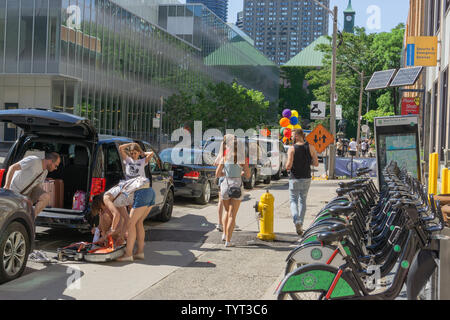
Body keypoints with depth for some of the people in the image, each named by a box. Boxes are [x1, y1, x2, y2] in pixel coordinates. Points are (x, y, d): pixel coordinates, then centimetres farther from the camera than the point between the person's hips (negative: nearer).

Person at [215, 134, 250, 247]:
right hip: (236, 186, -3)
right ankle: (228, 240, -3)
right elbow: (248, 175, -3)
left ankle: (225, 234, 18)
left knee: (227, 211, 25)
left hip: (225, 185, 3)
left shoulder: (224, 158, 2)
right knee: (232, 215, 1)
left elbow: (217, 174, 5)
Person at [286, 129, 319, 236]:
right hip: (306, 179, 3)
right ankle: (300, 224, 19)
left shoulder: (292, 149, -12)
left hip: (295, 179, -3)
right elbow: (316, 163, -1)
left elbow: (289, 165, -19)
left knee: (293, 201, 5)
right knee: (303, 201, 17)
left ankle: (297, 221, -20)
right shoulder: (310, 147, -2)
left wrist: (287, 167, 4)